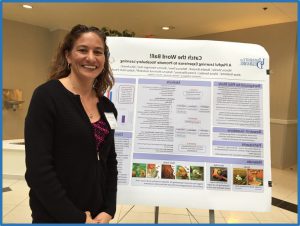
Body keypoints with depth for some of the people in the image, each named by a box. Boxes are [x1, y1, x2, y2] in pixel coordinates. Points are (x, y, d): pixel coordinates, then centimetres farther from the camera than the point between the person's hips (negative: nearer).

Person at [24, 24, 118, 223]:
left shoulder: (107, 107, 2)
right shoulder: (47, 96, -14)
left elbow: (110, 163, 6)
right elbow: (38, 170, -18)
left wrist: (108, 211, -4)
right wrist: (78, 218, -15)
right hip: (55, 216, -5)